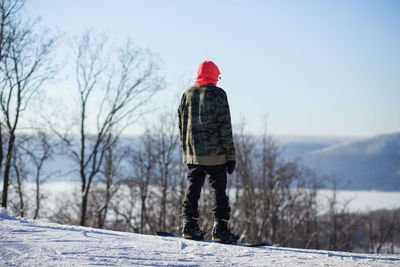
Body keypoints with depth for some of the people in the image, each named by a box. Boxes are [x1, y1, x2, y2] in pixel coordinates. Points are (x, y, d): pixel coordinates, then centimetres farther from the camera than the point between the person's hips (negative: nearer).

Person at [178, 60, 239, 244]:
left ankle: (189, 225, 8)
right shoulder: (217, 94, -7)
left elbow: (182, 125, 13)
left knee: (193, 188, 11)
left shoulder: (187, 94, 8)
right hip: (214, 153, -5)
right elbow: (225, 128, -8)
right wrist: (231, 156, -4)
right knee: (218, 189, 0)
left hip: (192, 153, 5)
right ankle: (220, 229, -4)